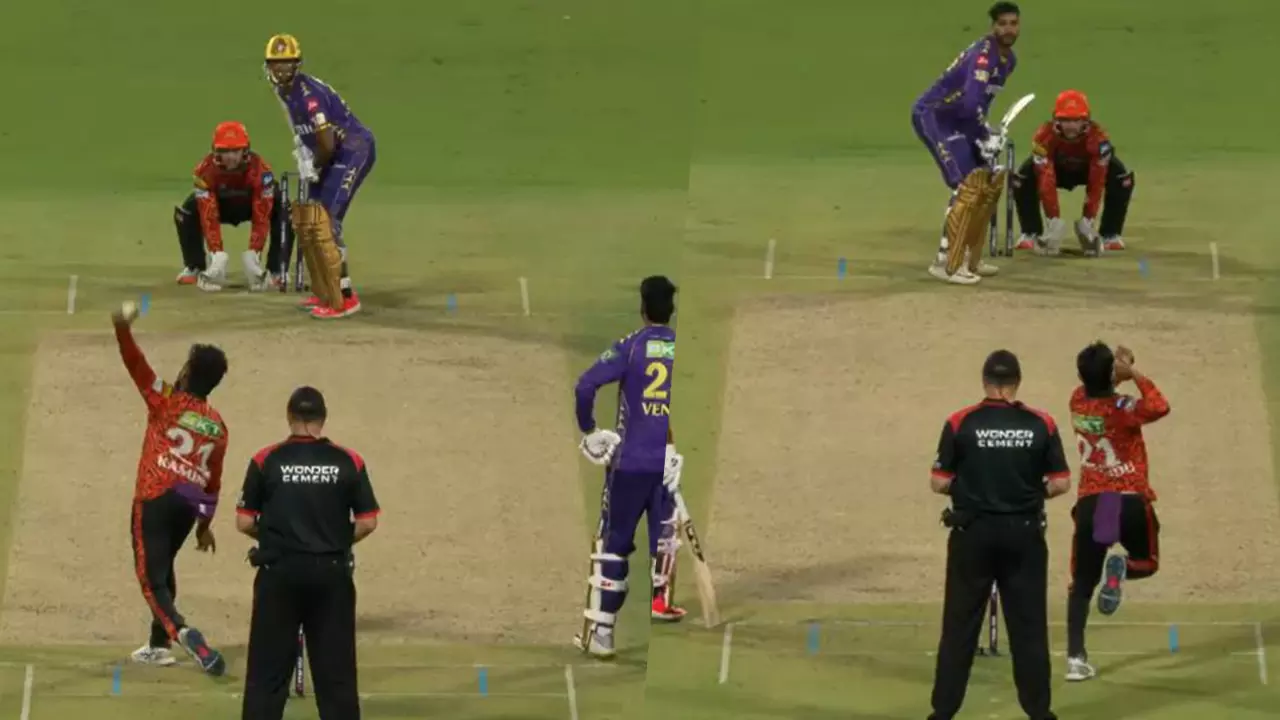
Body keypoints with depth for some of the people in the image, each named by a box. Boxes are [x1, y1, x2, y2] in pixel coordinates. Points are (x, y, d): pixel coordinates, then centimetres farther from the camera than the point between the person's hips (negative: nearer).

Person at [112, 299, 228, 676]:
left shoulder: (167, 403, -2)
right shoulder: (217, 426, 12)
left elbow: (137, 365, -13)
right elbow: (213, 481, 17)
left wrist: (123, 330, -26)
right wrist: (205, 525, 26)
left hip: (155, 499, -6)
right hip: (190, 504, 6)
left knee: (151, 577, -7)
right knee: (163, 568, 26)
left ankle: (181, 632, -33)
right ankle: (159, 645, 32)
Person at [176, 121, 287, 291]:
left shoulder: (260, 169, -35)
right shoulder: (206, 170, -33)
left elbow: (261, 217, -35)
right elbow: (209, 217, -35)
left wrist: (253, 254, -42)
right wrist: (216, 254, -43)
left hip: (250, 206, 0)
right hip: (220, 206, 1)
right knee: (185, 214, -26)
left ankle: (274, 272, -15)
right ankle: (194, 269, -9)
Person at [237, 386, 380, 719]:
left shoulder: (265, 461, -3)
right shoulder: (349, 462, -1)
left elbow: (244, 522, -2)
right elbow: (367, 522, 0)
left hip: (279, 572, -1)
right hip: (332, 573, 1)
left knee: (268, 671, 3)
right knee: (336, 669, 6)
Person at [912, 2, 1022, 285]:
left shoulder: (1009, 60, 8)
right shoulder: (984, 54, -24)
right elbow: (971, 103, -35)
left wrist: (984, 133, 8)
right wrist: (985, 137, -23)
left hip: (957, 120, 10)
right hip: (932, 116, -10)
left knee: (991, 182, 12)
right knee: (968, 186, -18)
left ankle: (969, 259, 21)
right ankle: (946, 264, -15)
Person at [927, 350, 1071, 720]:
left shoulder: (960, 423, -7)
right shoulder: (1041, 424, -4)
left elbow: (938, 483, -4)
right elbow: (1060, 483, -2)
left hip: (973, 534, -1)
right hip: (1023, 535, 1)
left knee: (960, 625, 6)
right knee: (1028, 625, 7)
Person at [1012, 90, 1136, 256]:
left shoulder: (1098, 138, -35)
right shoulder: (1044, 136, -36)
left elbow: (1096, 183, -33)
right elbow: (1046, 182, -37)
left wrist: (1089, 220, -35)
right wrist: (1053, 220, -40)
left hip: (1087, 171, 0)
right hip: (1056, 171, 0)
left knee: (1122, 178, -26)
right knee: (1022, 179, -29)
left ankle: (1110, 235, -11)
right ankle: (1031, 234, -10)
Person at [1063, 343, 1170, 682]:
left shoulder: (1078, 401, 1)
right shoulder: (1121, 409, -16)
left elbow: (1097, 389, 24)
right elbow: (1159, 407, -32)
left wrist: (1119, 369, 8)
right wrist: (1133, 374, -20)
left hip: (1091, 504, 4)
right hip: (1130, 502, -4)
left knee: (1082, 584, 9)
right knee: (1146, 563, 22)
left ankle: (1076, 658, -2)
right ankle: (1119, 567, -15)